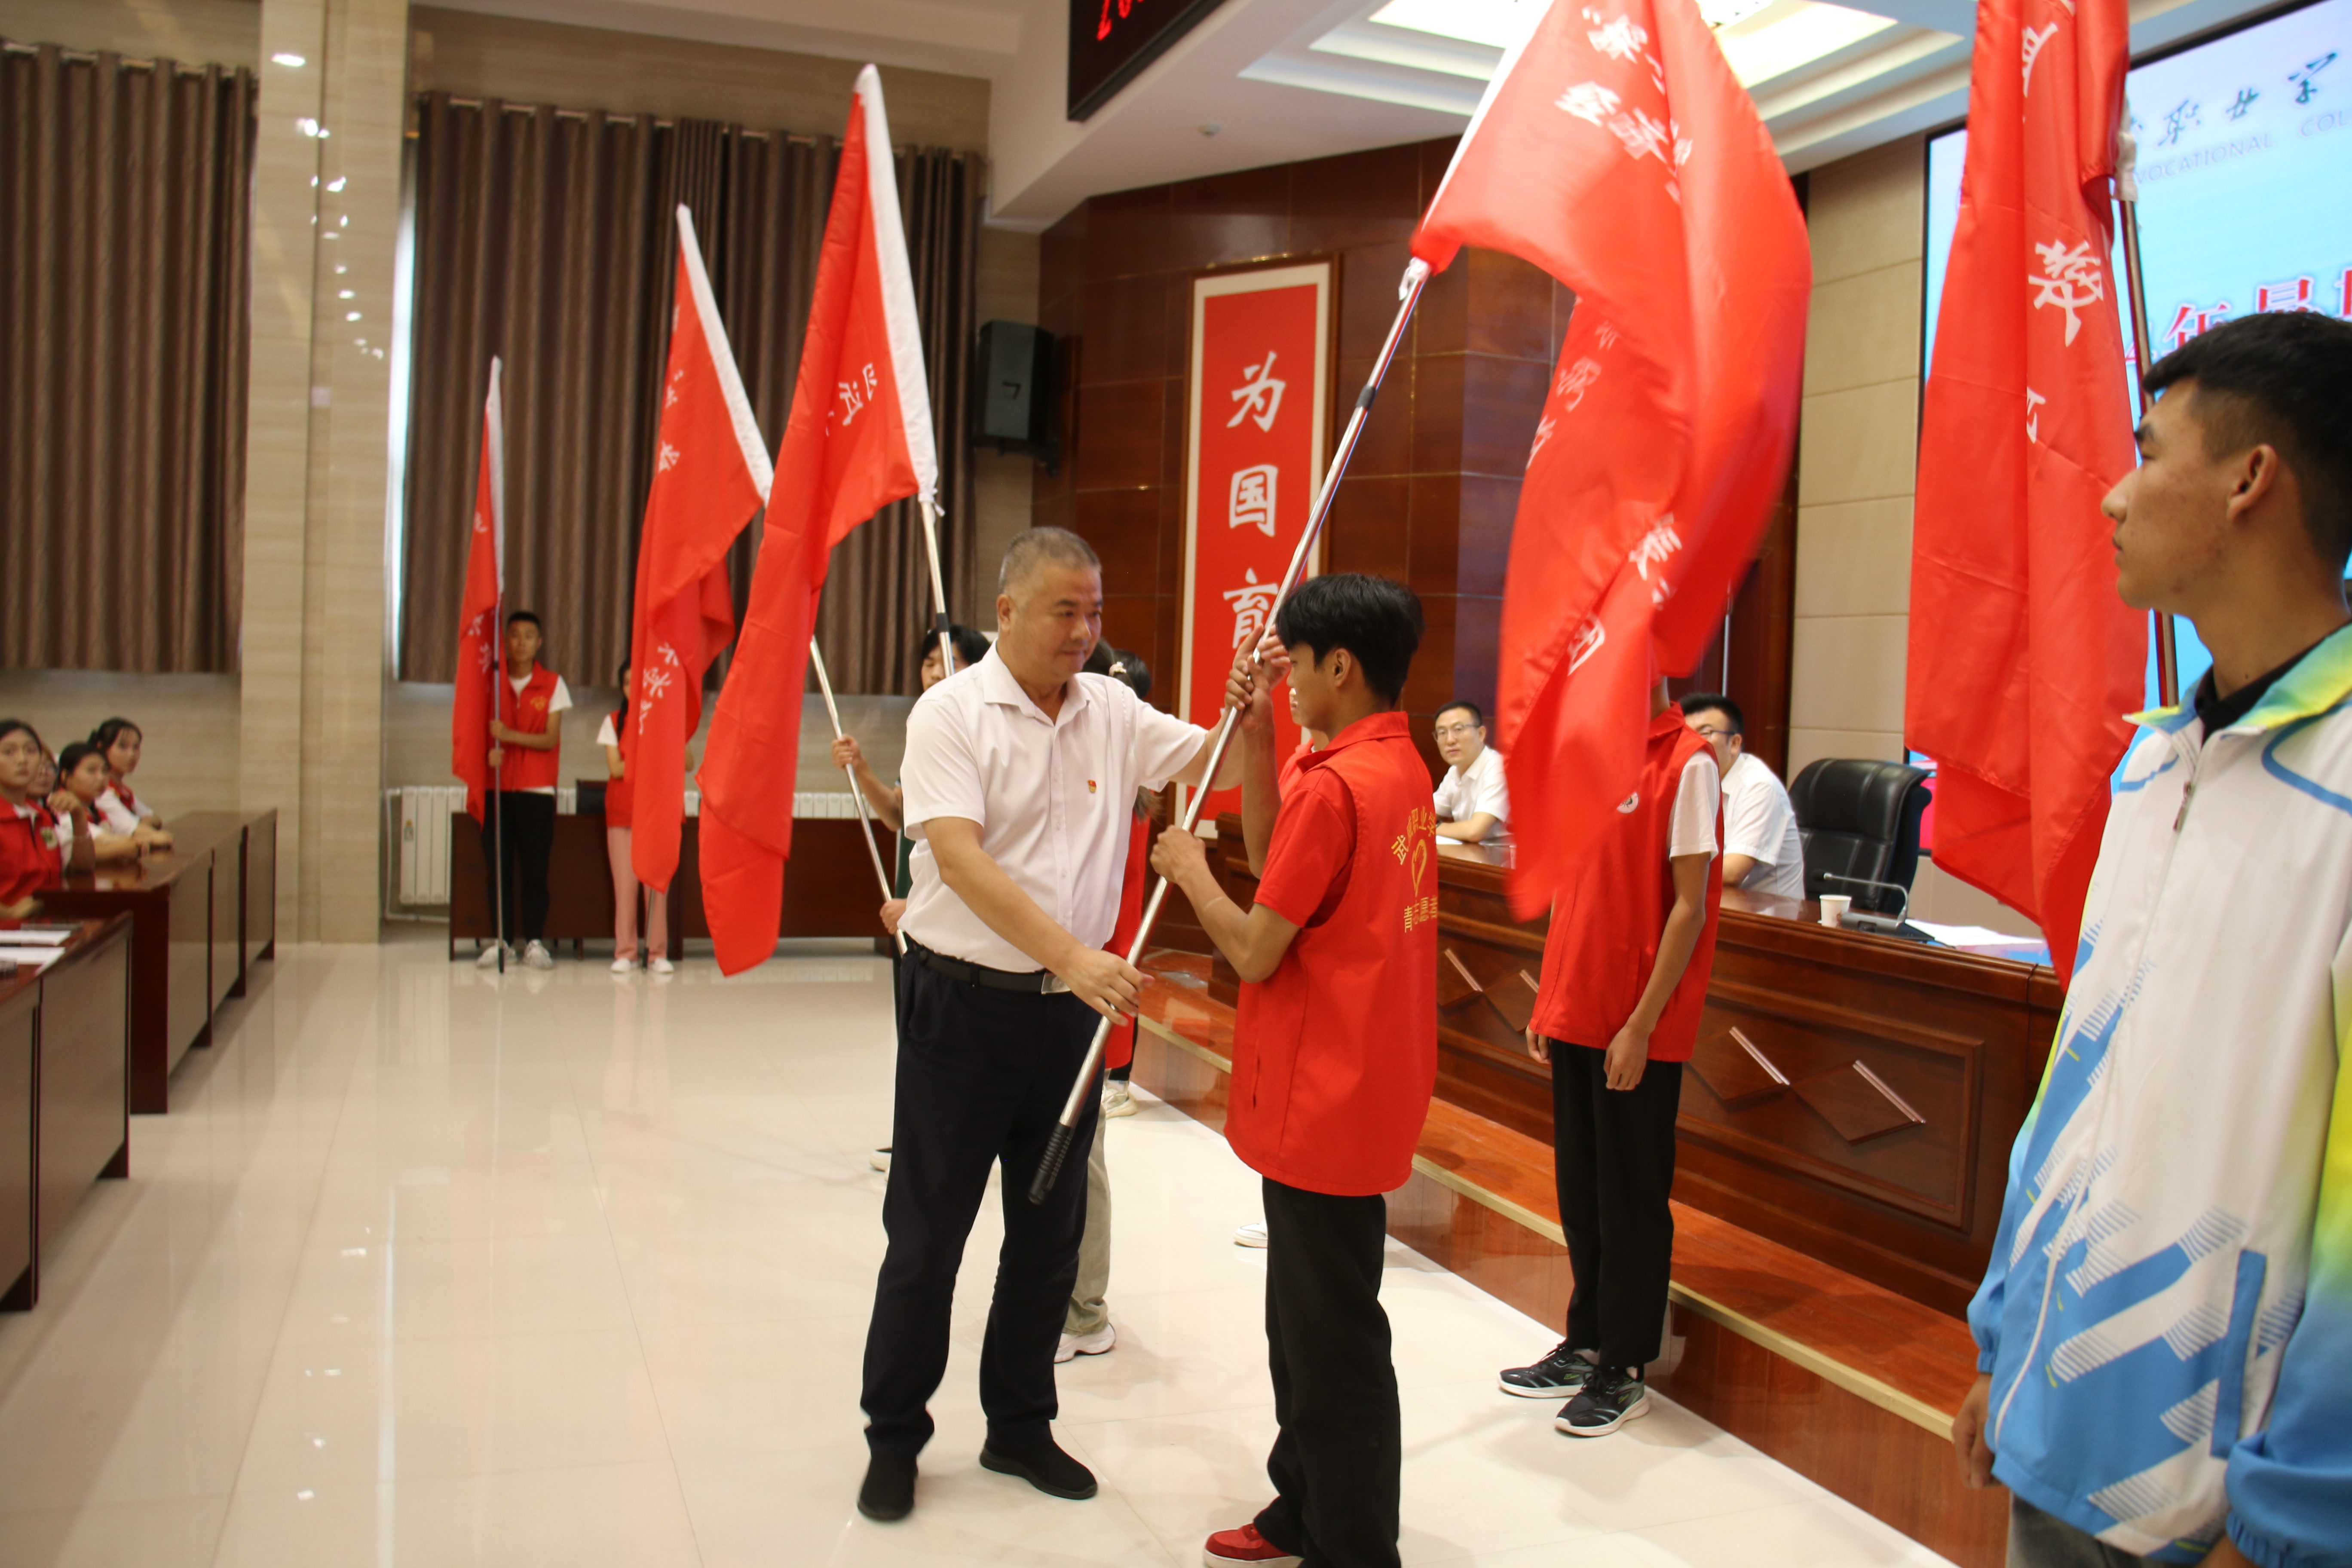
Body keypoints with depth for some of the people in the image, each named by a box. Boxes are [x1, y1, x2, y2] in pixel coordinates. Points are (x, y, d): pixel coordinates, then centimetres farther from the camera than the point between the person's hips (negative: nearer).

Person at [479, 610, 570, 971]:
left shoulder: (553, 685, 4)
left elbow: (551, 739, -3)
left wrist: (510, 735, -19)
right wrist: (488, 751, -14)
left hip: (537, 788, -1)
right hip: (497, 787, 2)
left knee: (535, 867, -3)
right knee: (498, 865, 0)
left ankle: (534, 942, 2)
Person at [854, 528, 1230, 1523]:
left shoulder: (1112, 712, 4)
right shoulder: (953, 712, -10)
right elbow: (961, 859, -21)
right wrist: (1074, 957, -31)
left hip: (1069, 1007, 5)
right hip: (963, 1003, -4)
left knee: (1051, 1231, 14)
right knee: (927, 1233, 6)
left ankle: (1019, 1424, 32)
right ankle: (893, 1436, 24)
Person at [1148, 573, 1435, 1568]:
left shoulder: (1333, 786, -21)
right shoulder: (1404, 769, 8)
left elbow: (1256, 952, -18)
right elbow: (1285, 872, 12)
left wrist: (1189, 873, -1)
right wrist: (1255, 745, 7)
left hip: (1325, 1101, -10)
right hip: (1369, 1087, 10)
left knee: (1332, 1339, 3)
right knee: (1305, 1317, 21)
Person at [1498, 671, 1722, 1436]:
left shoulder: (1687, 762, -13)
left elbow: (1689, 906, -15)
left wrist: (1641, 1025, -16)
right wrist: (1549, 1000, 13)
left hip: (1636, 1028, -7)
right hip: (1576, 1013, 7)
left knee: (1630, 1196, 5)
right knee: (1579, 1187, 15)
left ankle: (1625, 1370, 19)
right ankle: (1586, 1343, 30)